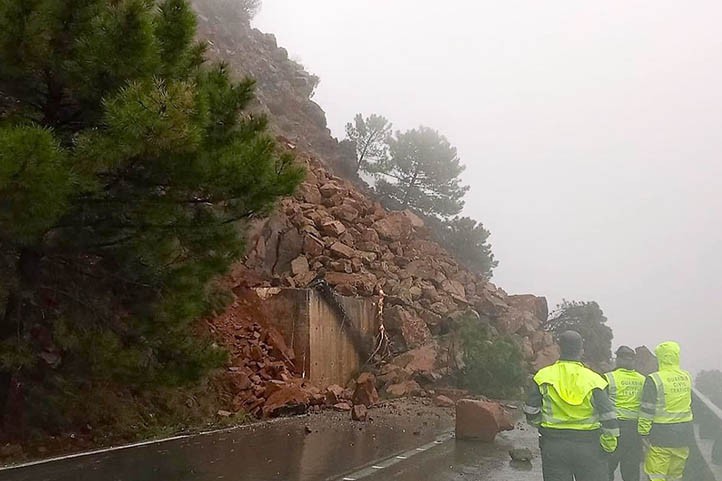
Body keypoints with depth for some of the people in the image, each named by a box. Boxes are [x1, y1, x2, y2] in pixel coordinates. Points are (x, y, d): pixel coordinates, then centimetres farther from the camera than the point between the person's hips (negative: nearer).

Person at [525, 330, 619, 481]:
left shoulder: (543, 376, -5)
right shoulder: (593, 379, -6)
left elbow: (532, 413, -2)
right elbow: (608, 416, -7)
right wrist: (609, 443, 5)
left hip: (553, 445, 1)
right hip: (588, 446, 0)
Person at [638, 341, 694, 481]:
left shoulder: (654, 379, -14)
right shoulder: (687, 377, 5)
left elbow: (647, 410, -13)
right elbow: (688, 403, 15)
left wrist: (643, 432, -7)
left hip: (662, 434, -6)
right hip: (684, 434, 6)